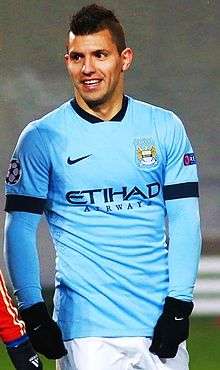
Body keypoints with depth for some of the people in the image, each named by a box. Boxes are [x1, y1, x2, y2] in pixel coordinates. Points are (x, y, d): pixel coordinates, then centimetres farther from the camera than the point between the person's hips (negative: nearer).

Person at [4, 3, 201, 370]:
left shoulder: (166, 128, 7)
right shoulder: (41, 138, 1)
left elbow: (184, 221, 6)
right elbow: (20, 229, 1)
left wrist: (179, 305, -4)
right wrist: (33, 312, -7)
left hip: (160, 325, 2)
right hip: (85, 326, -2)